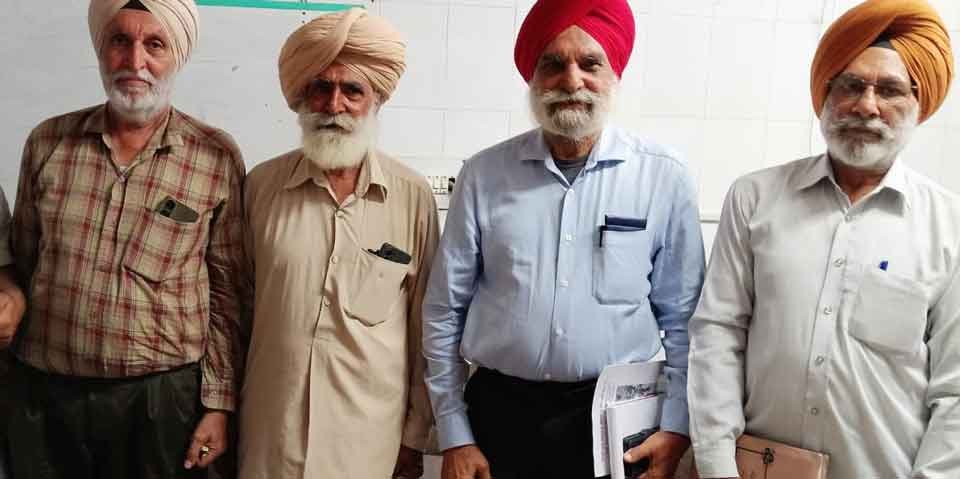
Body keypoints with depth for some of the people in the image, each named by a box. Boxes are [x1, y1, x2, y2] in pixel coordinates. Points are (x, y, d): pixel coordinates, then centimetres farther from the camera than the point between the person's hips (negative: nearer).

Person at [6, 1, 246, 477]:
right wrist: (14, 386, 11)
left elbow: (227, 292, -4)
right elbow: (19, 264, 10)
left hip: (163, 396, -2)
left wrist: (218, 403, -5)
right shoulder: (47, 142, 0)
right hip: (45, 392, 3)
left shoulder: (217, 158, -8)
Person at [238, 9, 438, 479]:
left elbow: (425, 326, -2)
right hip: (270, 428, 1)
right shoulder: (262, 184, -3)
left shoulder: (414, 196, -7)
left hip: (371, 432, -1)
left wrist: (416, 436, 2)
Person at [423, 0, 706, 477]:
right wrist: (454, 436, 0)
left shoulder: (665, 178, -5)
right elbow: (445, 310, 0)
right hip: (498, 411, 1)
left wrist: (677, 426, -3)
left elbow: (683, 320, 1)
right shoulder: (484, 173, -4)